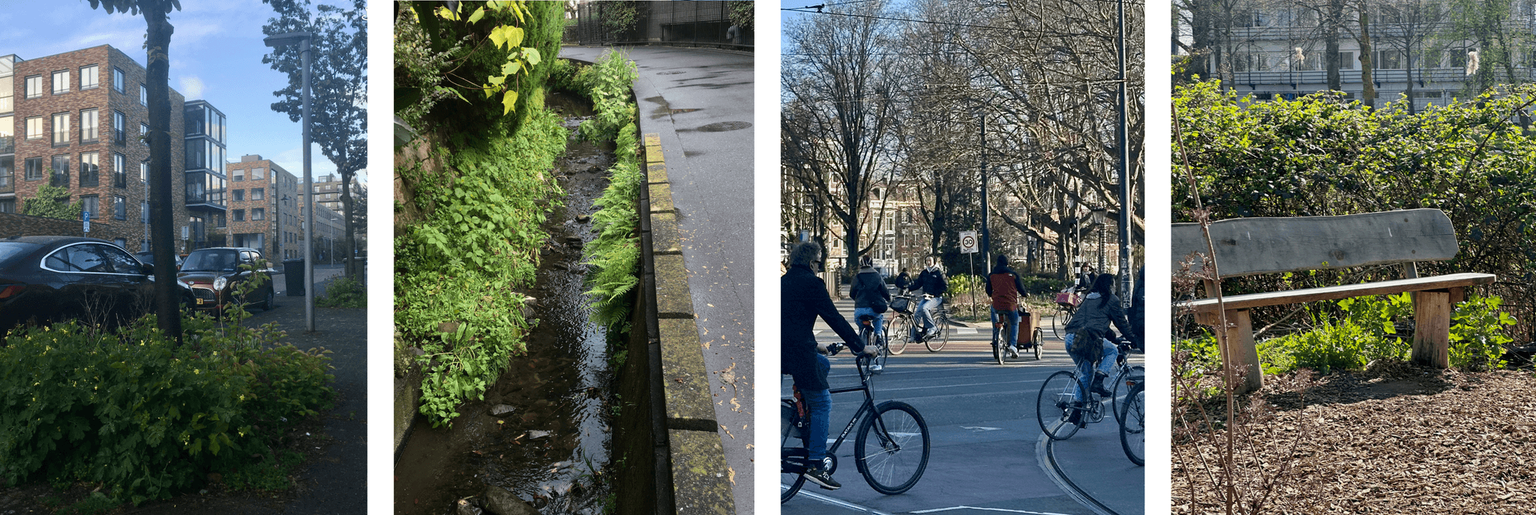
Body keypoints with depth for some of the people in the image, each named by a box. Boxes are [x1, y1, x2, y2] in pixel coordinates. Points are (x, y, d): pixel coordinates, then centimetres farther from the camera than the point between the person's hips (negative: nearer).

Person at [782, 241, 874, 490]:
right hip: (797, 352, -8)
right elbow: (834, 318, -9)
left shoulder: (784, 281, 19)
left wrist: (813, 344, 37)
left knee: (823, 365, 30)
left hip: (781, 350, 8)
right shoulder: (811, 282, -7)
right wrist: (860, 347, -2)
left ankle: (808, 433, 25)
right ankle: (815, 465, -3)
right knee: (822, 403, 2)